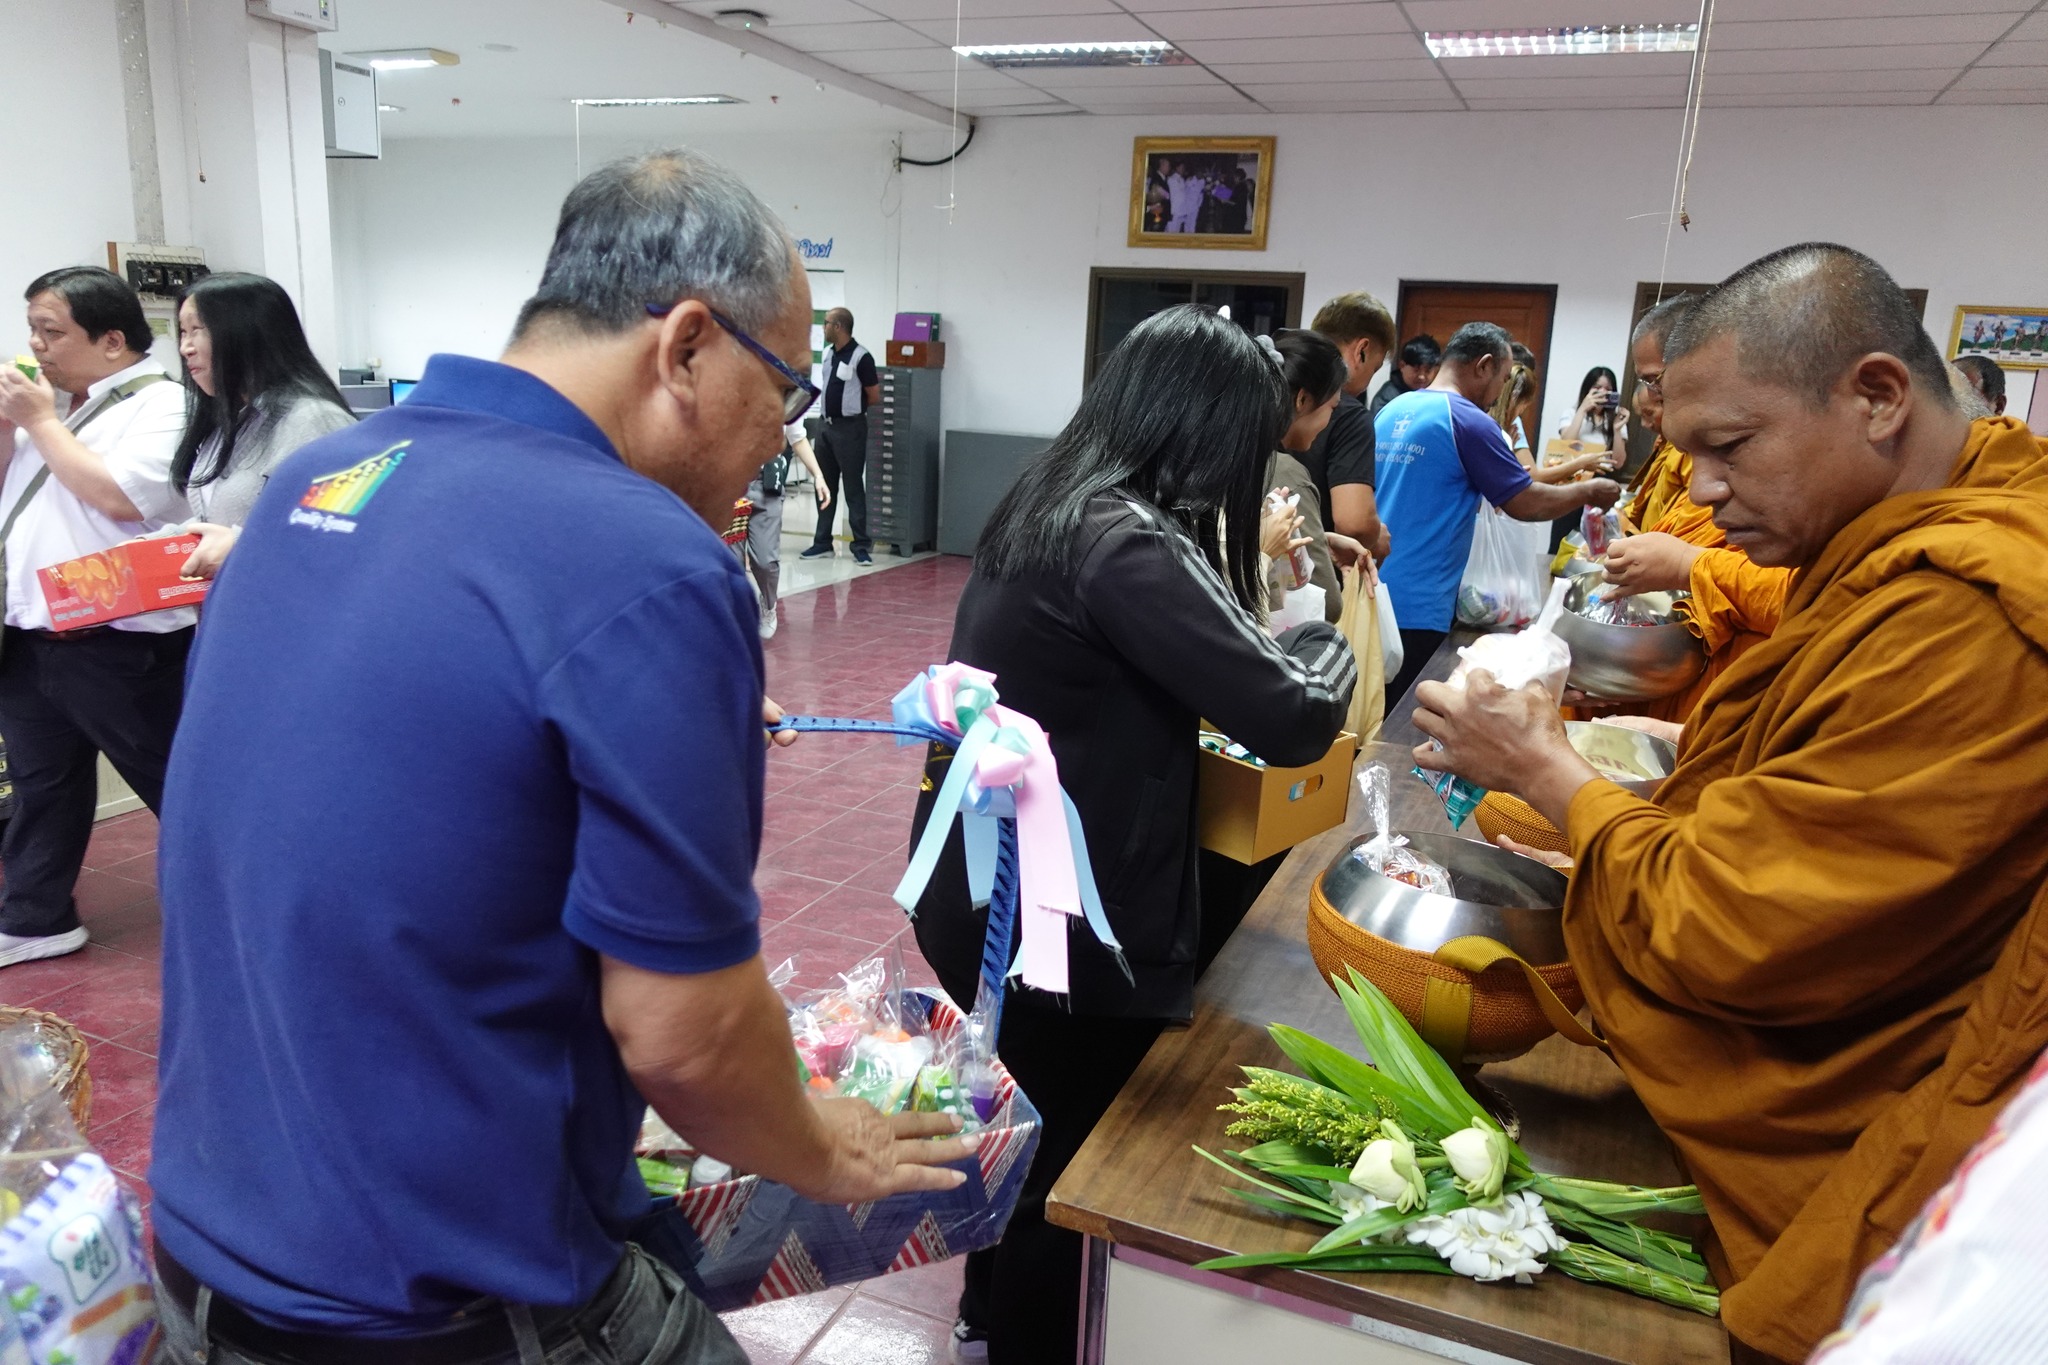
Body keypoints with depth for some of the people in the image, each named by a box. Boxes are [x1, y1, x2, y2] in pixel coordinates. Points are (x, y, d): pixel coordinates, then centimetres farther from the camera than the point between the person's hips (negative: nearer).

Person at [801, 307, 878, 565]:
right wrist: (832, 407, 8)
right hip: (826, 425, 8)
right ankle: (822, 542, 19)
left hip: (850, 428, -8)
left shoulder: (860, 357, -14)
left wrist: (852, 407, 3)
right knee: (823, 485, 11)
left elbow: (874, 397, -9)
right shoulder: (827, 352, 9)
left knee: (853, 487, -5)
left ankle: (861, 546, 1)